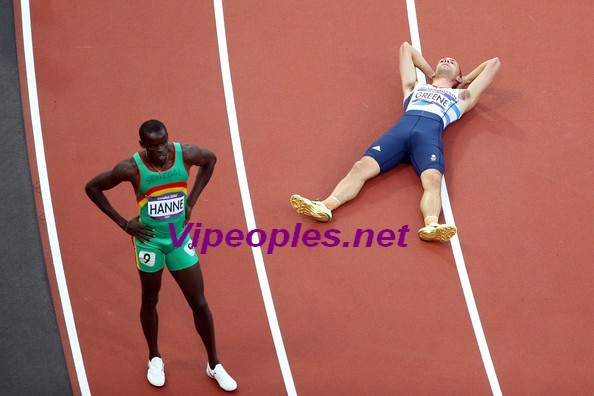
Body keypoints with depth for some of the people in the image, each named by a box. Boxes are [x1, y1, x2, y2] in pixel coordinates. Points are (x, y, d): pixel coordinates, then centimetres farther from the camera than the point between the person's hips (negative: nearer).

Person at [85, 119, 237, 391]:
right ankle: (155, 359, 39)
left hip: (180, 238, 2)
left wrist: (191, 201, 0)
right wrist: (123, 223, -12)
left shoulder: (185, 154, -17)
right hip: (149, 240, -2)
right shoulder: (132, 168, -23)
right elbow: (92, 187, -11)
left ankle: (214, 365, 22)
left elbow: (210, 159, 6)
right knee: (150, 300, 16)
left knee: (199, 303, 6)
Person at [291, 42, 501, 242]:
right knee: (361, 167, -26)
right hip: (401, 128, 2)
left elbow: (494, 63, 43)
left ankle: (431, 226, -61)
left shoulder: (461, 95, 36)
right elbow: (406, 47, 55)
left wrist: (465, 80, 52)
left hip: (430, 133, -2)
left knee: (432, 179, -34)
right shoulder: (414, 87, 40)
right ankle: (325, 206, -47)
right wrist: (430, 74, 57)